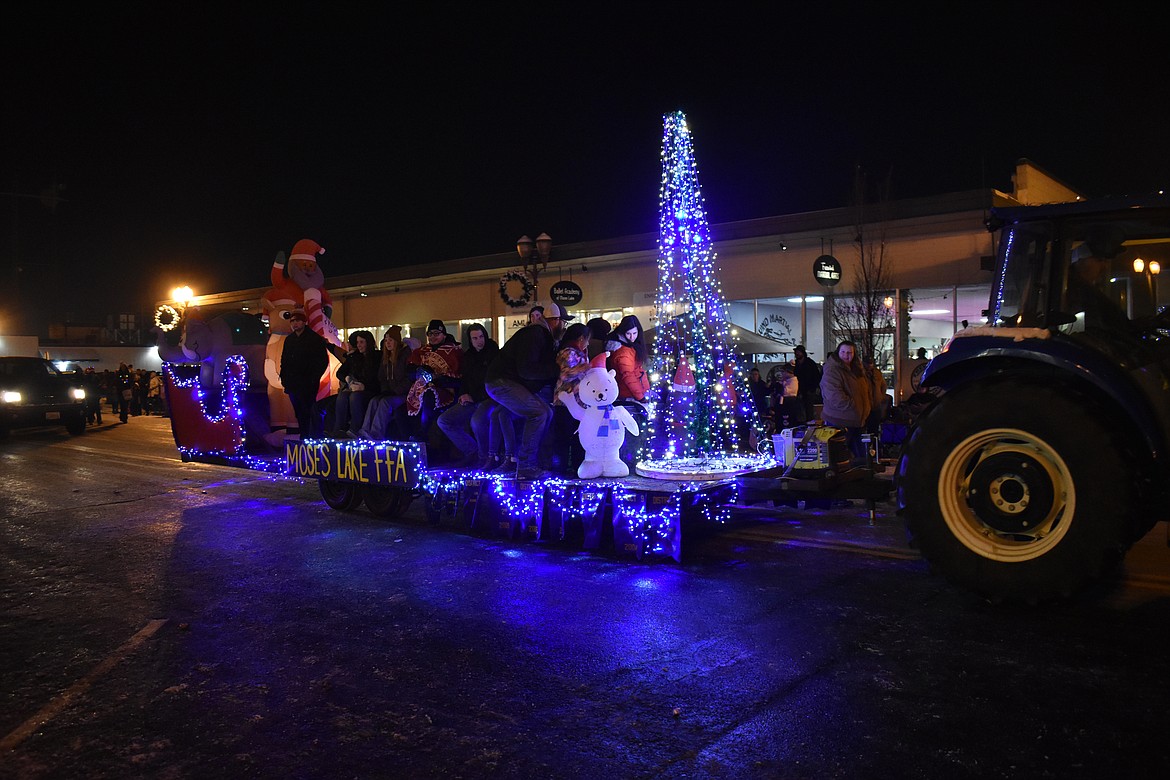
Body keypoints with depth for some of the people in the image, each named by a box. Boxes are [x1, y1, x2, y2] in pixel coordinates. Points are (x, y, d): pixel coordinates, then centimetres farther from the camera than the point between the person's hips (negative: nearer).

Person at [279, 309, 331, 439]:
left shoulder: (315, 338, -2)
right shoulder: (289, 339, 17)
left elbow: (323, 360, -5)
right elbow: (284, 360, 25)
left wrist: (314, 379, -10)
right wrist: (284, 378, 12)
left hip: (307, 385, -6)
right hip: (292, 384, 6)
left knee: (307, 412, -10)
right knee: (299, 414, 8)